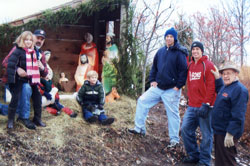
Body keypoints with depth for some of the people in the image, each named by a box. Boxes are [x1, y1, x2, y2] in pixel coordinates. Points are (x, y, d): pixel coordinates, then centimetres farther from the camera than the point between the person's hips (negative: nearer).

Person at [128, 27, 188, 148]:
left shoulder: (180, 53, -8)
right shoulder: (161, 51, 10)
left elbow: (183, 70, -11)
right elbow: (154, 67, 19)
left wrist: (178, 86, -14)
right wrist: (152, 80, 7)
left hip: (171, 90, -6)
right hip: (158, 87, 6)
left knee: (173, 114, 0)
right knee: (142, 101, 4)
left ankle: (174, 140, 14)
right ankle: (139, 128, 16)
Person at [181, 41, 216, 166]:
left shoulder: (208, 65, -6)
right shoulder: (190, 65, 12)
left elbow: (211, 86, -12)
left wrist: (206, 104, -16)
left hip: (204, 106, -6)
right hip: (192, 106, 6)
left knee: (206, 134, 1)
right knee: (185, 129, 4)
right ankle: (193, 155, 19)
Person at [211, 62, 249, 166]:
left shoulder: (239, 89, -18)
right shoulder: (225, 87, 12)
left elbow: (238, 115, -24)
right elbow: (219, 90, 40)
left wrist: (230, 133, -27)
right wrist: (217, 78, 25)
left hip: (227, 133, -10)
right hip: (219, 131, 10)